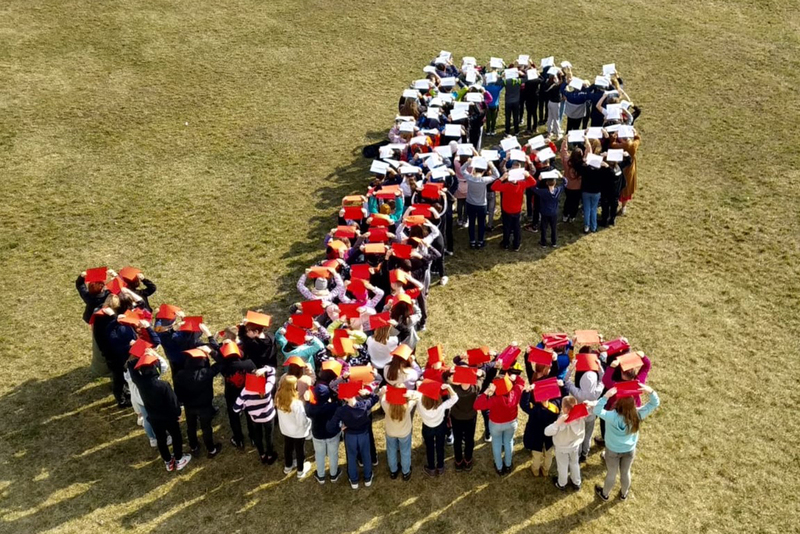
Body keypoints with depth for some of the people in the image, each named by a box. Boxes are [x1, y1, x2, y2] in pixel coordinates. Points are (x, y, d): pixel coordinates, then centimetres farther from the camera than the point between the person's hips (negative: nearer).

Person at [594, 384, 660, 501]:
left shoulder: (613, 417, -39)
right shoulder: (638, 415, -27)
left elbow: (597, 410, -44)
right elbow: (655, 403, -19)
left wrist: (606, 396, -50)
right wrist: (650, 391, -35)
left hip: (613, 451, -3)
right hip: (630, 450, 3)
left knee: (611, 473, 22)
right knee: (625, 472, 27)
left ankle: (605, 494, 48)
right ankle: (624, 494, 53)